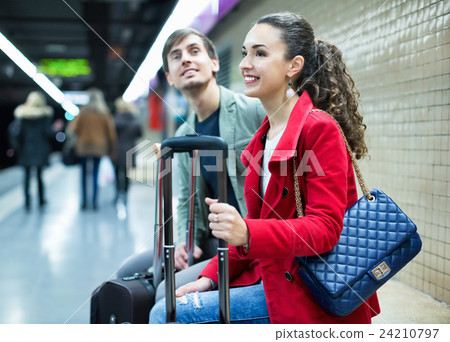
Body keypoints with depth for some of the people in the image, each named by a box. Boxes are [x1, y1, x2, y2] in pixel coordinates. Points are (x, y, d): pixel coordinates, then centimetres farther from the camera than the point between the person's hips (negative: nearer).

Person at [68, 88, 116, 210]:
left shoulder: (83, 112, -3)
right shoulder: (105, 113, 1)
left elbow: (73, 128, -4)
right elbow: (111, 131, 2)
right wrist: (111, 149, 9)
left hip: (83, 145, -1)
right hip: (99, 146, 1)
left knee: (84, 174, 7)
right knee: (95, 174, 5)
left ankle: (84, 201, 5)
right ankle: (94, 202, 2)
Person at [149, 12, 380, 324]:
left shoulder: (319, 129, -14)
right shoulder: (265, 135, 13)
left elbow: (325, 228, -21)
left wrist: (246, 233, -35)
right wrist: (211, 276, 5)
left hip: (304, 291, -8)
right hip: (267, 273, 8)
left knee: (169, 314, -16)